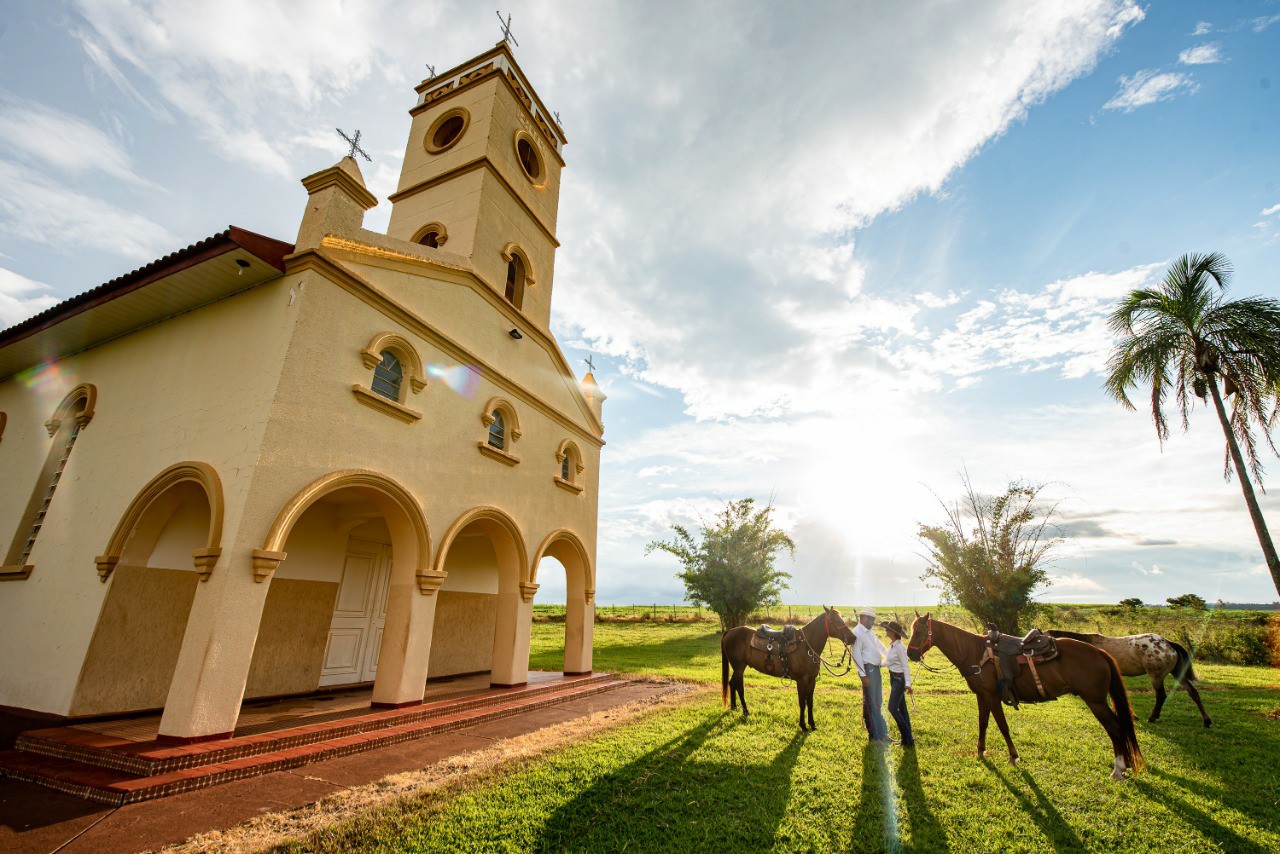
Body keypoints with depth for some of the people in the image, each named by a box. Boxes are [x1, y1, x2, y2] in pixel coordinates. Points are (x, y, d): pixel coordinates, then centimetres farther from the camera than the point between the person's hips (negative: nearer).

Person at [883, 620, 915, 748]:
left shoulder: (899, 647, -20)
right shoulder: (891, 645, 7)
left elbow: (906, 666, -20)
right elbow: (887, 662, 16)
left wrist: (908, 684, -22)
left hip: (900, 679, -9)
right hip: (893, 678, 9)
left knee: (892, 708, -7)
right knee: (901, 708, 15)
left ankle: (908, 739, 4)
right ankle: (907, 738, 24)